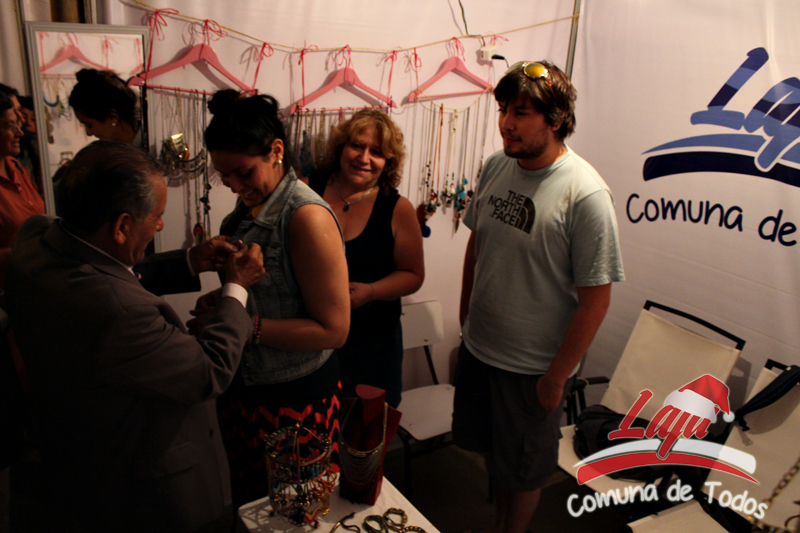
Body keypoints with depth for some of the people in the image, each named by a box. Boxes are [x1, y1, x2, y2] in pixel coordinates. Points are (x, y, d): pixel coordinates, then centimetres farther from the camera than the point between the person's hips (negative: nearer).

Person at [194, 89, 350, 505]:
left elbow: (333, 329, -23)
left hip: (294, 397, -7)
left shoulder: (306, 216, -23)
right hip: (243, 385, 8)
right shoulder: (250, 203, 4)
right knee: (240, 503, 22)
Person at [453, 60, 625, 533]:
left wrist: (557, 376, -13)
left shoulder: (585, 195, -24)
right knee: (492, 449, 26)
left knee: (524, 470, 18)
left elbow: (596, 299, -19)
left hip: (534, 365, -6)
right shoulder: (496, 166, -4)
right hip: (479, 347, 6)